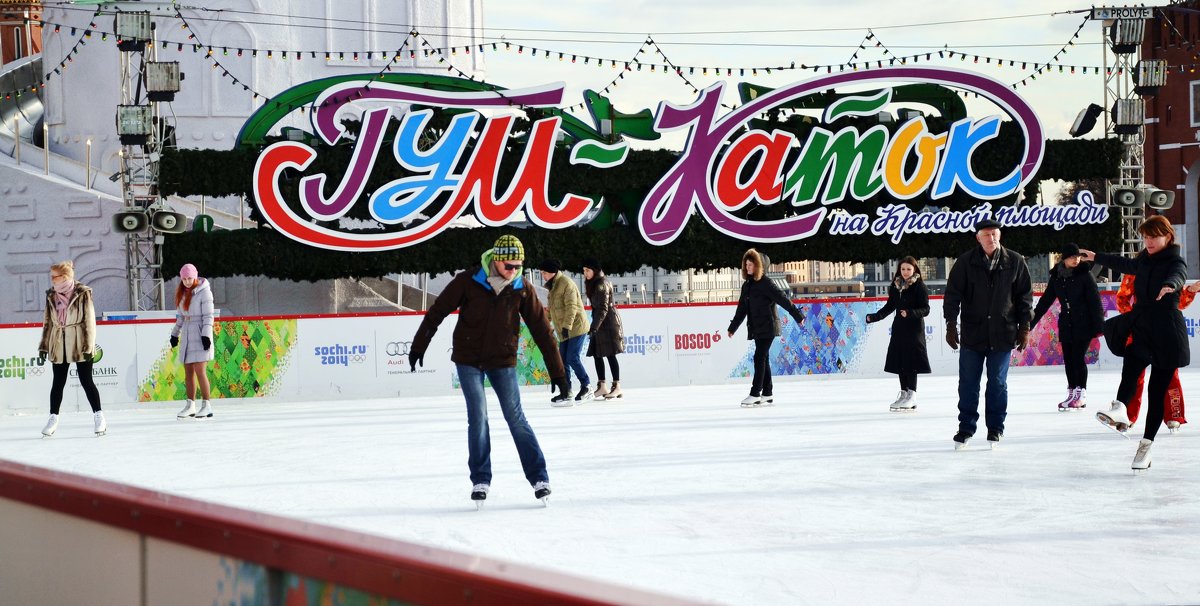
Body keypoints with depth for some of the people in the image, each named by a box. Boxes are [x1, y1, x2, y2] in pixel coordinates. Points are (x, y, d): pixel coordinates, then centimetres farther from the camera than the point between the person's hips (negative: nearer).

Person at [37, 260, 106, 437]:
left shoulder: (82, 294, -7)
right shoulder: (51, 296, 7)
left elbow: (89, 321, -7)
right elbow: (47, 322, 13)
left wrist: (88, 346, -11)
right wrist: (44, 346, 12)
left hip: (79, 344, -4)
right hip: (58, 345, 4)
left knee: (86, 381, -2)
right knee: (58, 382, 8)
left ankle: (99, 416, 6)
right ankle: (53, 418, 16)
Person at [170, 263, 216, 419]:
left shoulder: (204, 292, -9)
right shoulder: (182, 292, 13)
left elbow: (208, 316, -12)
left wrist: (206, 335, -18)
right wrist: (175, 334, 22)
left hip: (200, 336, -7)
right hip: (187, 335, 7)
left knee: (200, 371, -12)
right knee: (188, 372, 10)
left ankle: (206, 406, -9)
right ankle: (190, 405, 18)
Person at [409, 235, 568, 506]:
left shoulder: (522, 289, -7)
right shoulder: (468, 281, -12)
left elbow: (541, 329, -3)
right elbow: (437, 312, -3)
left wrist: (556, 371, -2)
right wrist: (418, 347, 0)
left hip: (503, 361, 1)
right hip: (468, 359, -1)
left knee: (515, 417, -2)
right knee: (478, 416, -7)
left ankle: (539, 477, 5)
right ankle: (480, 480, 3)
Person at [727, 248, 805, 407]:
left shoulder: (765, 283, -10)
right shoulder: (747, 285, 12)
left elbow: (783, 300, -11)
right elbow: (742, 309, 20)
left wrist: (798, 316, -12)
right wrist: (732, 328, 24)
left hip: (767, 328, -8)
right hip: (756, 328, 8)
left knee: (759, 358, -11)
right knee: (764, 360, 11)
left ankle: (755, 394, -11)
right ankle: (767, 394, 16)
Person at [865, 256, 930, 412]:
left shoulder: (920, 287, -7)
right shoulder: (896, 286, 11)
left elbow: (925, 309, -10)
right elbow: (890, 306, 17)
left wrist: (910, 313, -26)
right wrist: (874, 317, 5)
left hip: (914, 329, -6)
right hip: (899, 328, 6)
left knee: (910, 362, -8)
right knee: (899, 362, 8)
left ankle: (911, 395, -4)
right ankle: (903, 394, 16)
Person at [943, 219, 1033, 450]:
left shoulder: (1015, 262, 2)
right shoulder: (966, 262, -1)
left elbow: (1024, 296, 7)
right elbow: (953, 293, 1)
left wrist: (1024, 328, 4)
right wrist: (951, 323, -6)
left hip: (1002, 335, 0)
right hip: (972, 333, 0)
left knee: (998, 383, 5)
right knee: (968, 384, 4)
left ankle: (995, 428, 16)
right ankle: (966, 428, 14)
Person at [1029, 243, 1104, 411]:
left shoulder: (1084, 274, -7)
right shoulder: (1056, 276, 5)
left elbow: (1095, 301, -9)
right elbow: (1045, 301, 12)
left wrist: (1098, 325, -15)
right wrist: (1030, 322, 12)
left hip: (1083, 324, -5)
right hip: (1066, 325, 5)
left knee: (1078, 358, -7)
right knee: (1068, 359, 5)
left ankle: (1081, 394, 2)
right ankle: (1072, 395, 13)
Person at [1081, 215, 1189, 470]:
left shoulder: (1176, 262, -7)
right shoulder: (1144, 260, 11)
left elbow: (1177, 276, -32)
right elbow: (1125, 264, 34)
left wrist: (1169, 286, -56)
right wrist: (1097, 257, 49)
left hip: (1167, 336, -4)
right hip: (1141, 327, 4)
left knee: (1157, 390, -2)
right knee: (1131, 365, -27)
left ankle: (1146, 445, 2)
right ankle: (1120, 409, -50)